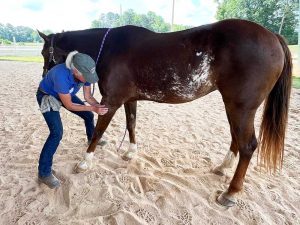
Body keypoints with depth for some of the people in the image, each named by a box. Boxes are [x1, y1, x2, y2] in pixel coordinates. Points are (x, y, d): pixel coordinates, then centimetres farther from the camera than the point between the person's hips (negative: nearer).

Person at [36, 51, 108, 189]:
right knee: (57, 133, -21)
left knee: (88, 115, 11)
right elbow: (69, 105, -32)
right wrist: (92, 108, -35)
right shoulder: (62, 76, -43)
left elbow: (88, 97, -12)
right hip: (46, 96, -7)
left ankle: (91, 139, 42)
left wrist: (99, 106, -28)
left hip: (66, 94, 7)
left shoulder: (84, 73, -24)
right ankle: (44, 173, -8)